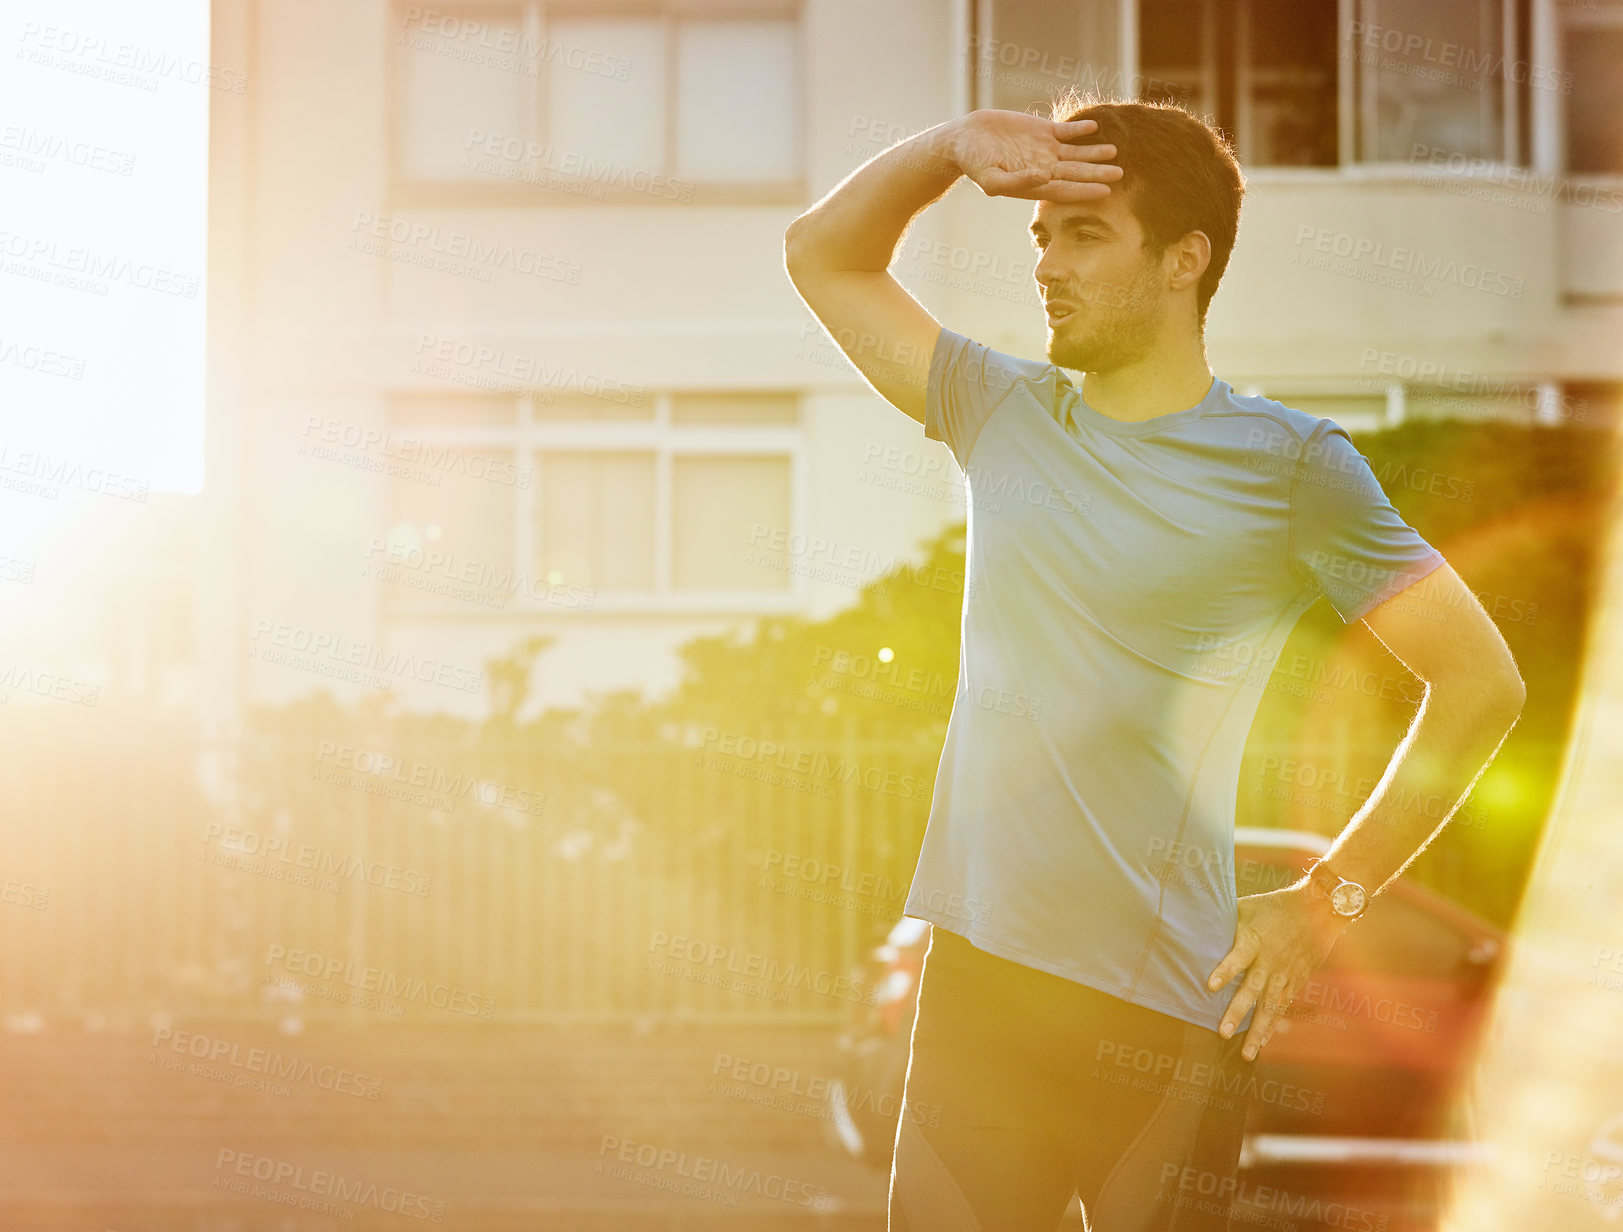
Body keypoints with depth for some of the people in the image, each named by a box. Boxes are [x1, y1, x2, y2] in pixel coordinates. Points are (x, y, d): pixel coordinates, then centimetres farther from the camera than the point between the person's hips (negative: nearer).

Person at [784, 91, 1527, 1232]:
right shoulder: (1004, 413, 11)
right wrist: (955, 145, 3)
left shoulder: (1287, 465, -4)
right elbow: (825, 255, 21)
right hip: (977, 973, 4)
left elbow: (1483, 681, -3)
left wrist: (1323, 902, -3)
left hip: (1165, 1011, -4)